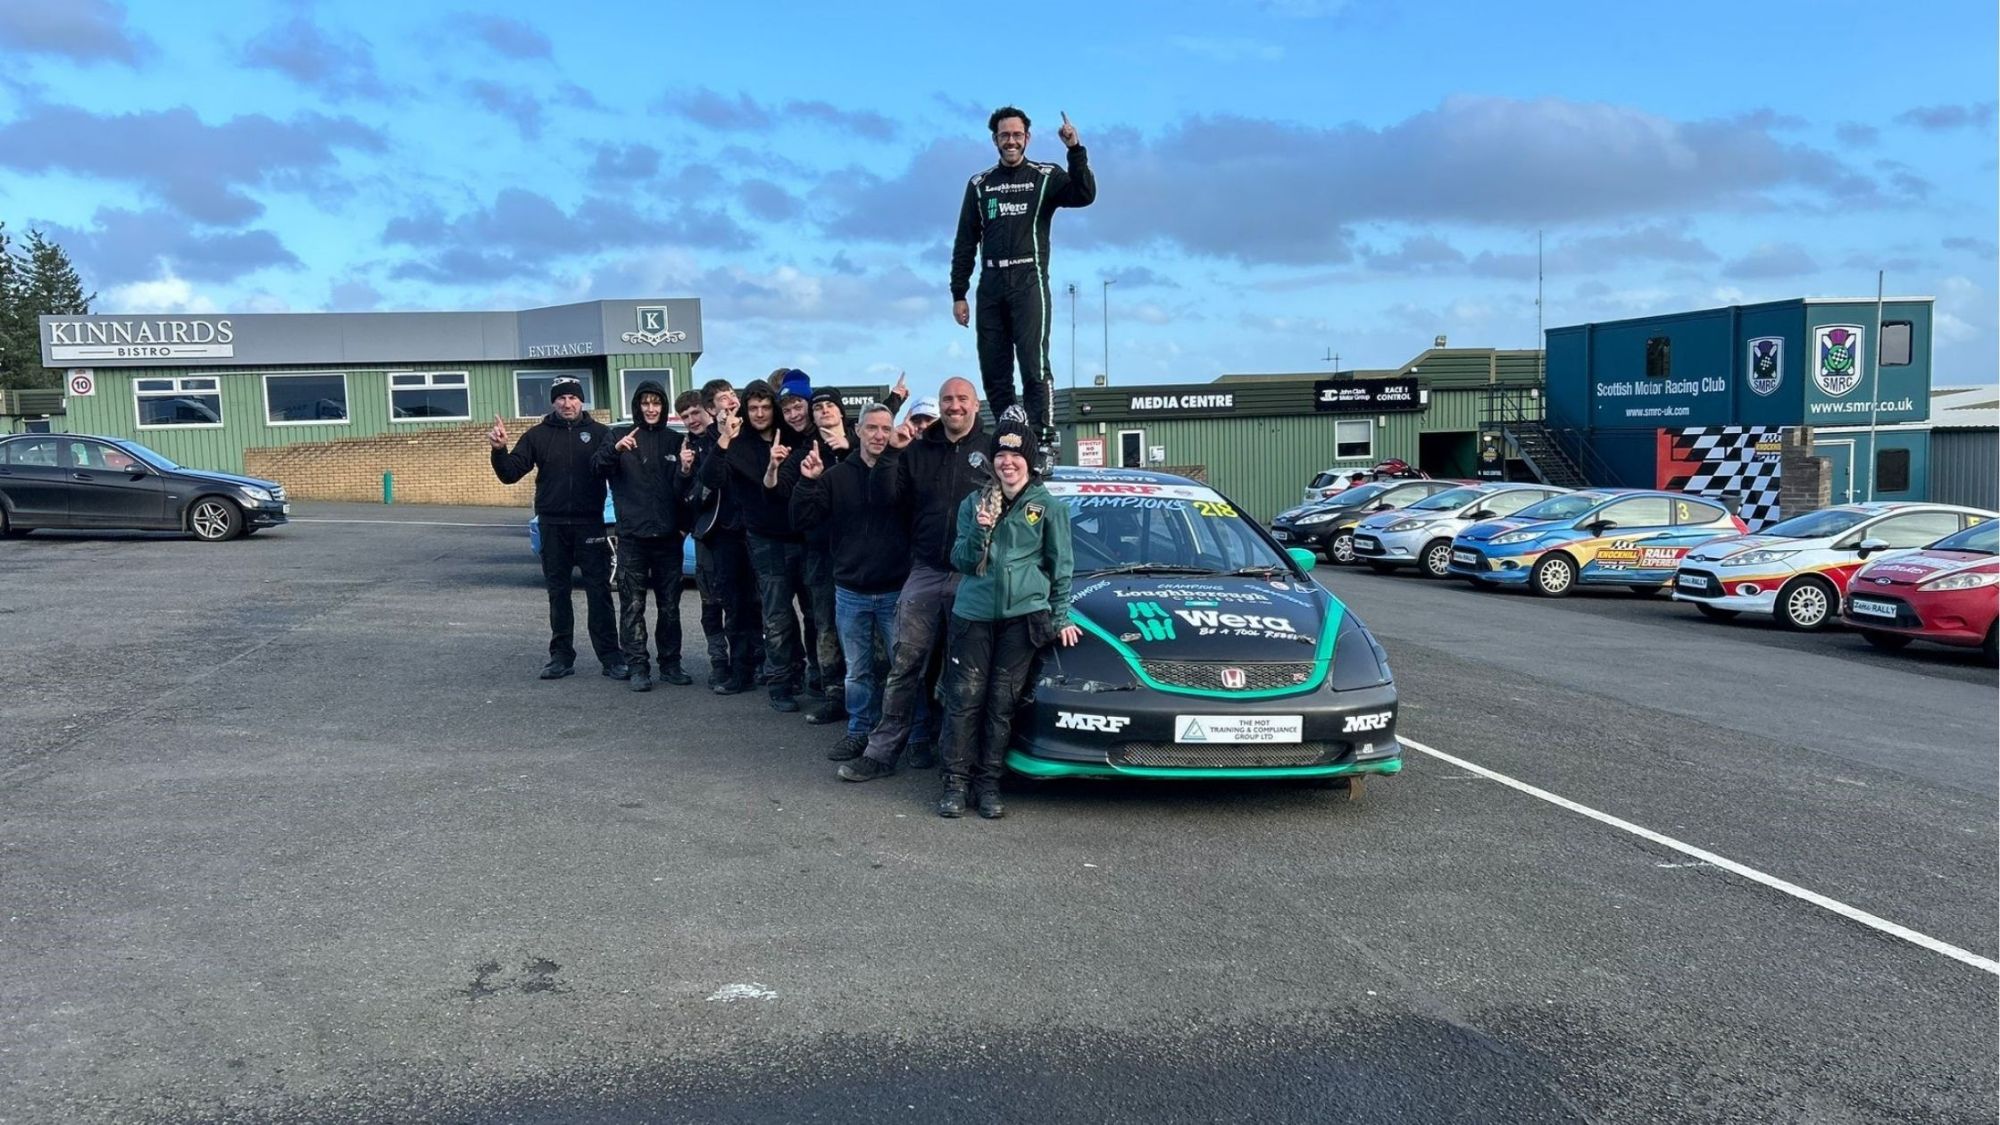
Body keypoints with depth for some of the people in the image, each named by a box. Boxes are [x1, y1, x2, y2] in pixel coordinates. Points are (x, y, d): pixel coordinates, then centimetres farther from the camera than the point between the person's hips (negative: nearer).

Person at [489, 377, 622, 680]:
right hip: (553, 526, 2)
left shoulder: (599, 433, 1)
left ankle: (610, 656, 4)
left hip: (590, 524, -2)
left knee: (599, 592, -1)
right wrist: (500, 450, -15)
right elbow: (510, 473, 3)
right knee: (558, 593, 9)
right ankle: (562, 656, 16)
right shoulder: (538, 435, 7)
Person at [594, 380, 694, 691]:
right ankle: (637, 667, 4)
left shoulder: (676, 441, 6)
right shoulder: (620, 438, 4)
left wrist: (686, 471, -20)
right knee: (633, 605, -1)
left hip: (668, 535, 2)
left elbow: (684, 490, 3)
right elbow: (598, 467, -10)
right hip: (632, 536, -1)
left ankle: (670, 664, 16)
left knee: (669, 605, 8)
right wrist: (615, 449, -30)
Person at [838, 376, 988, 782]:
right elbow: (882, 498, 5)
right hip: (925, 573, 2)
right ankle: (882, 751, 7)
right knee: (905, 664, 2)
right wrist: (892, 452, -8)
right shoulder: (917, 452, 11)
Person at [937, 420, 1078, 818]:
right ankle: (956, 781, 4)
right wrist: (980, 529, -11)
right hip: (973, 613, 1)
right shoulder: (974, 502, 10)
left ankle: (988, 784, 8)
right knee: (964, 698, -3)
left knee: (1002, 702, 0)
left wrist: (1060, 617, 5)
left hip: (1024, 615, -1)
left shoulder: (1048, 507, 5)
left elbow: (1060, 565, 9)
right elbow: (961, 561, 7)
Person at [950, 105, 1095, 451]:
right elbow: (965, 243, 14)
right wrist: (958, 294, 8)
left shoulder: (1046, 177, 7)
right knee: (993, 370, 2)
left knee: (1034, 364, -15)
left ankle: (1044, 441, -18)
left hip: (1029, 282, -4)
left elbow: (1084, 196, -12)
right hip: (990, 286, 4)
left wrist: (1075, 150, -22)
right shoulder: (979, 185, 15)